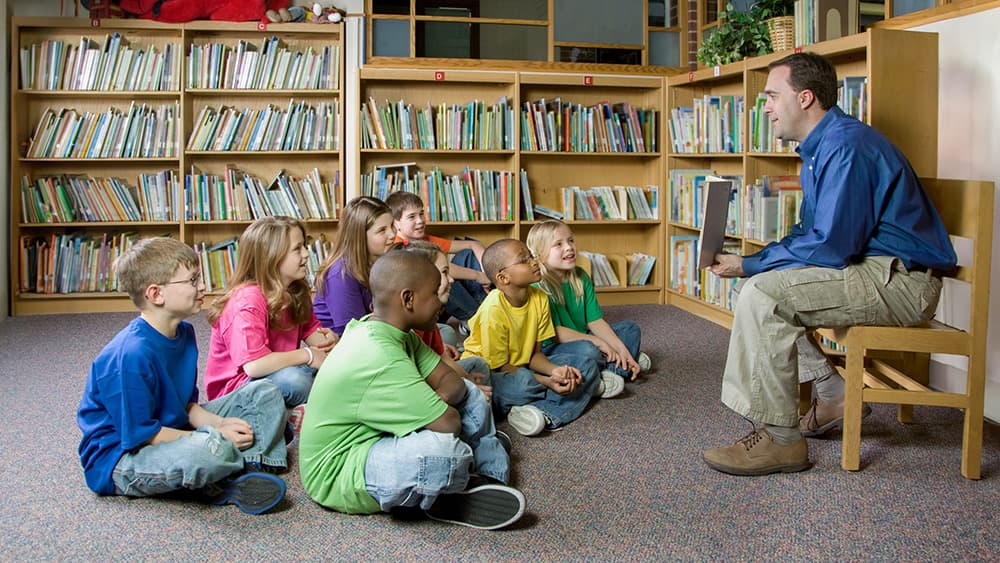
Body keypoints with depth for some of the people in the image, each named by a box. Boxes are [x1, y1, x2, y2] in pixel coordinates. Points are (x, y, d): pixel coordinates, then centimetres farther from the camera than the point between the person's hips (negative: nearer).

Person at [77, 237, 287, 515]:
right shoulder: (130, 355, -26)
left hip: (171, 433, 10)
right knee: (212, 450, -40)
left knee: (265, 394, 6)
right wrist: (215, 437, -20)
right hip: (119, 460, -9)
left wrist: (219, 424, -10)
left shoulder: (183, 333, 3)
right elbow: (142, 434, -23)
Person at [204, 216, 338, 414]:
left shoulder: (294, 291, 3)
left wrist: (328, 340, -17)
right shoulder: (248, 301, -26)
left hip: (278, 373, 9)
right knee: (293, 380, -36)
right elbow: (253, 365, -35)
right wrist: (306, 355, -26)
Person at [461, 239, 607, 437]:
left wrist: (555, 370, -22)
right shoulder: (494, 309, -25)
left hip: (524, 366, 7)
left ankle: (546, 414, -24)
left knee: (587, 366, -7)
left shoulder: (539, 298, -5)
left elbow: (535, 353, 0)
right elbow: (499, 366, -21)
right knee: (521, 386, -40)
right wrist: (548, 382, -27)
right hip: (489, 371, -7)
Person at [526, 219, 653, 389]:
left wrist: (621, 349, -10)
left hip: (581, 339, 8)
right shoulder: (538, 285, -19)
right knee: (587, 350, -36)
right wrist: (597, 342, -20)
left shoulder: (581, 277, 2)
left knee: (630, 329, 8)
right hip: (550, 348, -8)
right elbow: (555, 332, -22)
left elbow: (595, 321, 2)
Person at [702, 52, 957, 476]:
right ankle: (832, 395, 11)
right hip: (872, 268, 11)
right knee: (757, 284, 14)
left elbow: (830, 246, -25)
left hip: (900, 281, -11)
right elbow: (810, 232, 20)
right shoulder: (821, 146, 16)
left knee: (762, 294, -24)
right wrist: (749, 264, 5)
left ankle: (780, 440, -18)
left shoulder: (846, 146, -19)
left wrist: (749, 265, -15)